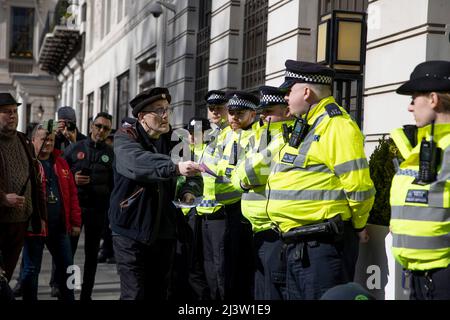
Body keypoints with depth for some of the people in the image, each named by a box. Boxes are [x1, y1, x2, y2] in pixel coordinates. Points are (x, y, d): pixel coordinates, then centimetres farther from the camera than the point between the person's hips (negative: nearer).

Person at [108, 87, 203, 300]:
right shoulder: (125, 138, -9)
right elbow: (139, 163, -32)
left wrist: (188, 190, 0)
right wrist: (175, 167, -43)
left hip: (164, 232, 5)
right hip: (132, 231, -5)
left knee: (159, 294, 11)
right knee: (134, 294, -6)